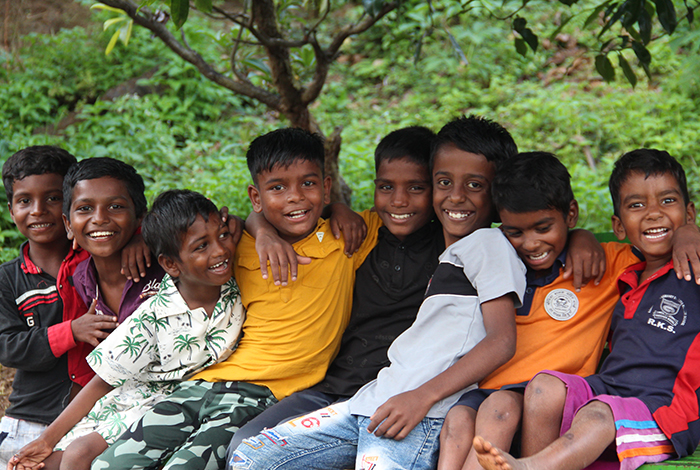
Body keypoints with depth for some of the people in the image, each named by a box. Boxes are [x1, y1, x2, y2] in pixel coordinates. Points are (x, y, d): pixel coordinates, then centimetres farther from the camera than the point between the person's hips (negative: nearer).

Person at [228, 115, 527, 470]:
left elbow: (502, 341, -10)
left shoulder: (489, 244, 2)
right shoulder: (447, 258, 27)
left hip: (423, 417, -8)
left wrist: (422, 396, -17)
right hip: (373, 401, 9)